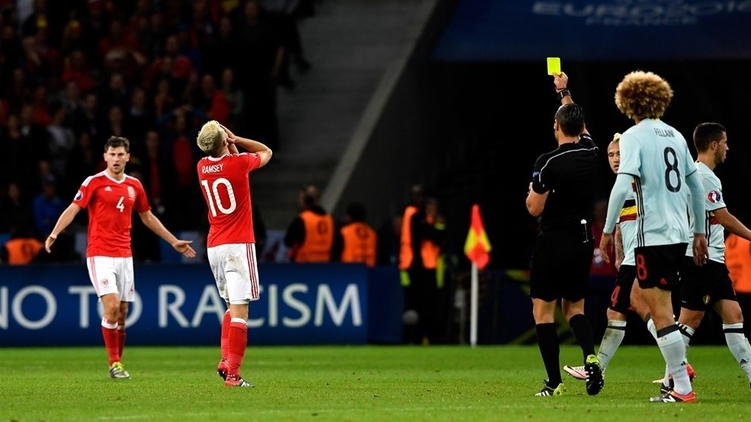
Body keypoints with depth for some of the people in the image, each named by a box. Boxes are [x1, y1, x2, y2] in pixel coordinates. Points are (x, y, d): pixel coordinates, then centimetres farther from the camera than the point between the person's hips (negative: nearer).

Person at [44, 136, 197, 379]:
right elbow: (73, 209, -12)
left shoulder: (134, 186, 10)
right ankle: (114, 364, -7)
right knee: (112, 307, -16)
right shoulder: (94, 182, -5)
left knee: (122, 313, 5)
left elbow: (148, 218, 22)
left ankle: (118, 363, 15)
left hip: (124, 256, 5)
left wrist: (174, 242, 25)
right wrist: (54, 234, -28)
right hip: (100, 255, -5)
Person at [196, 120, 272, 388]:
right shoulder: (238, 163, -11)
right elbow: (266, 152, 10)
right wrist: (235, 140, 7)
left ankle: (225, 360, 7)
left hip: (214, 246, 7)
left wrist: (231, 145, 11)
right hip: (238, 244, -7)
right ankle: (232, 374, -15)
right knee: (240, 310, -8)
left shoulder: (202, 167, 5)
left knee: (233, 305, 20)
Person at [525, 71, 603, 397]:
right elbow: (579, 125, 24)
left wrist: (531, 191, 11)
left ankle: (554, 382, -5)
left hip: (553, 242, -6)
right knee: (575, 308, 17)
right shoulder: (590, 152, 1)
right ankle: (590, 357, -10)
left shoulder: (548, 162, -15)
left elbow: (535, 209, -11)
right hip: (583, 241, 6)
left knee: (542, 310, 2)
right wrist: (564, 92, 37)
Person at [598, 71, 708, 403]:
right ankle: (679, 364, 14)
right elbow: (696, 187, 17)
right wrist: (699, 233, 24)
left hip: (653, 236, -7)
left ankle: (683, 388, -7)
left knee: (661, 311, -5)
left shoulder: (634, 136, -8)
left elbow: (622, 186, -19)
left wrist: (607, 230, -12)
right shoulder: (675, 136, 12)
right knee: (640, 297, 20)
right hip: (679, 235, 7)